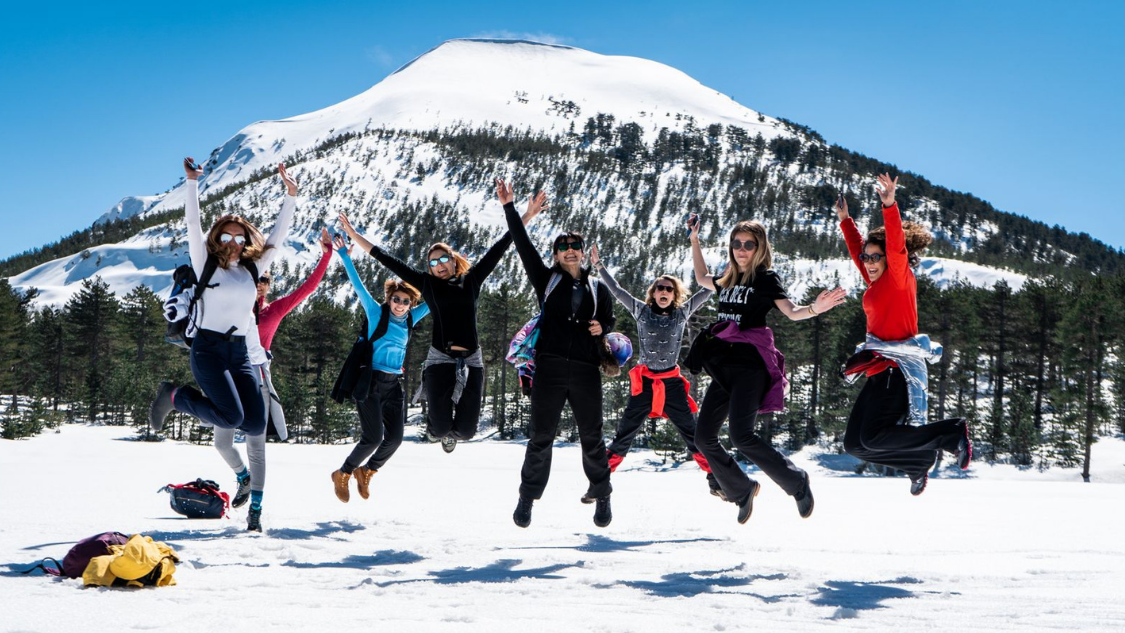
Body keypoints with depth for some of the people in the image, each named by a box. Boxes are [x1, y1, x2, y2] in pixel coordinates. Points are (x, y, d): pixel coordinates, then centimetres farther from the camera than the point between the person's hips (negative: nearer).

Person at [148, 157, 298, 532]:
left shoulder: (253, 269, 15)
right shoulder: (206, 265, 6)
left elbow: (278, 236, 16)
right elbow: (193, 224, -4)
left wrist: (290, 197, 10)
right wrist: (192, 183, -12)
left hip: (240, 352, 4)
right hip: (208, 348, -4)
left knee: (256, 426, -10)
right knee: (231, 418, -23)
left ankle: (256, 507, -1)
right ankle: (174, 397, 7)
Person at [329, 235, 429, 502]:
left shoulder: (410, 319, 9)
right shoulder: (377, 313, -3)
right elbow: (358, 286, -10)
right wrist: (345, 257, -17)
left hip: (394, 385, 5)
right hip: (371, 382, -5)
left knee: (394, 438, -2)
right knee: (373, 438, -11)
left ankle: (366, 471, 24)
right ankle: (342, 475, 13)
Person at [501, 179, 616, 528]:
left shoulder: (598, 289, 13)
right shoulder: (547, 280, 9)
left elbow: (610, 324, 20)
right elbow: (523, 246, 2)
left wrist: (602, 328, -4)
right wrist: (510, 208, -3)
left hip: (586, 371, 1)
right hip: (549, 368, -1)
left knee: (592, 437, 6)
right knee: (541, 436, 2)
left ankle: (602, 496, 21)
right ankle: (528, 497, 13)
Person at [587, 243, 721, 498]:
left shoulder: (682, 313, 5)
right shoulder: (641, 310, 4)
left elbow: (708, 290, 10)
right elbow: (616, 290, 5)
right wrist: (598, 265, 1)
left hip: (672, 382, 1)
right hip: (644, 382, -1)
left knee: (693, 435, 2)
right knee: (623, 437, -1)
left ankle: (716, 482, 11)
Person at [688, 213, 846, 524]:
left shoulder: (765, 277, -1)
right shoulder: (729, 280, 17)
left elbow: (791, 311, -13)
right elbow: (702, 279, 37)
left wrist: (814, 309, -33)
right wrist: (694, 241, 35)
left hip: (750, 364, -7)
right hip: (724, 366, 7)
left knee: (741, 436, -21)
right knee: (704, 436, 2)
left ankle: (797, 483, -5)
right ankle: (742, 490, 21)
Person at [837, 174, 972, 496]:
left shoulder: (900, 276, -2)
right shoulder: (877, 282, 18)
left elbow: (896, 245, -20)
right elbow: (857, 249, 33)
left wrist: (889, 205, -30)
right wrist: (845, 220, 38)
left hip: (897, 369, -9)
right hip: (880, 371, 9)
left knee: (873, 438, -22)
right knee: (854, 443, 4)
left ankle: (952, 433, -10)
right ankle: (919, 461, 17)